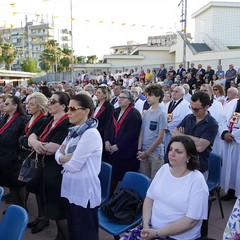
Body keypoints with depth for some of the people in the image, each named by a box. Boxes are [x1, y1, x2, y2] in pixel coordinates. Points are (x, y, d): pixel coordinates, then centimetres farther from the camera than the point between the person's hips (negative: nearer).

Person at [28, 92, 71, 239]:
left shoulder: (67, 124, -20)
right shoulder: (49, 121, 8)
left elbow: (51, 148, -28)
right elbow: (32, 136, 3)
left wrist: (35, 144, -9)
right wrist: (34, 141, -21)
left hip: (58, 172, -9)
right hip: (47, 169, 9)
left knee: (60, 210, 5)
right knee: (53, 207, 20)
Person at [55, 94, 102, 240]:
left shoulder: (91, 134, -21)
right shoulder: (74, 131, 8)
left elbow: (73, 166, -23)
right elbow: (58, 154, 8)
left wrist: (63, 159, -2)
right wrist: (68, 158, -14)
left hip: (84, 191, -9)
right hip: (72, 188, 9)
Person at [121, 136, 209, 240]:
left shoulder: (197, 180, -13)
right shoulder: (164, 169, 4)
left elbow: (191, 221, -16)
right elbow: (149, 198, 7)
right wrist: (146, 225, -9)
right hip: (151, 228, 5)